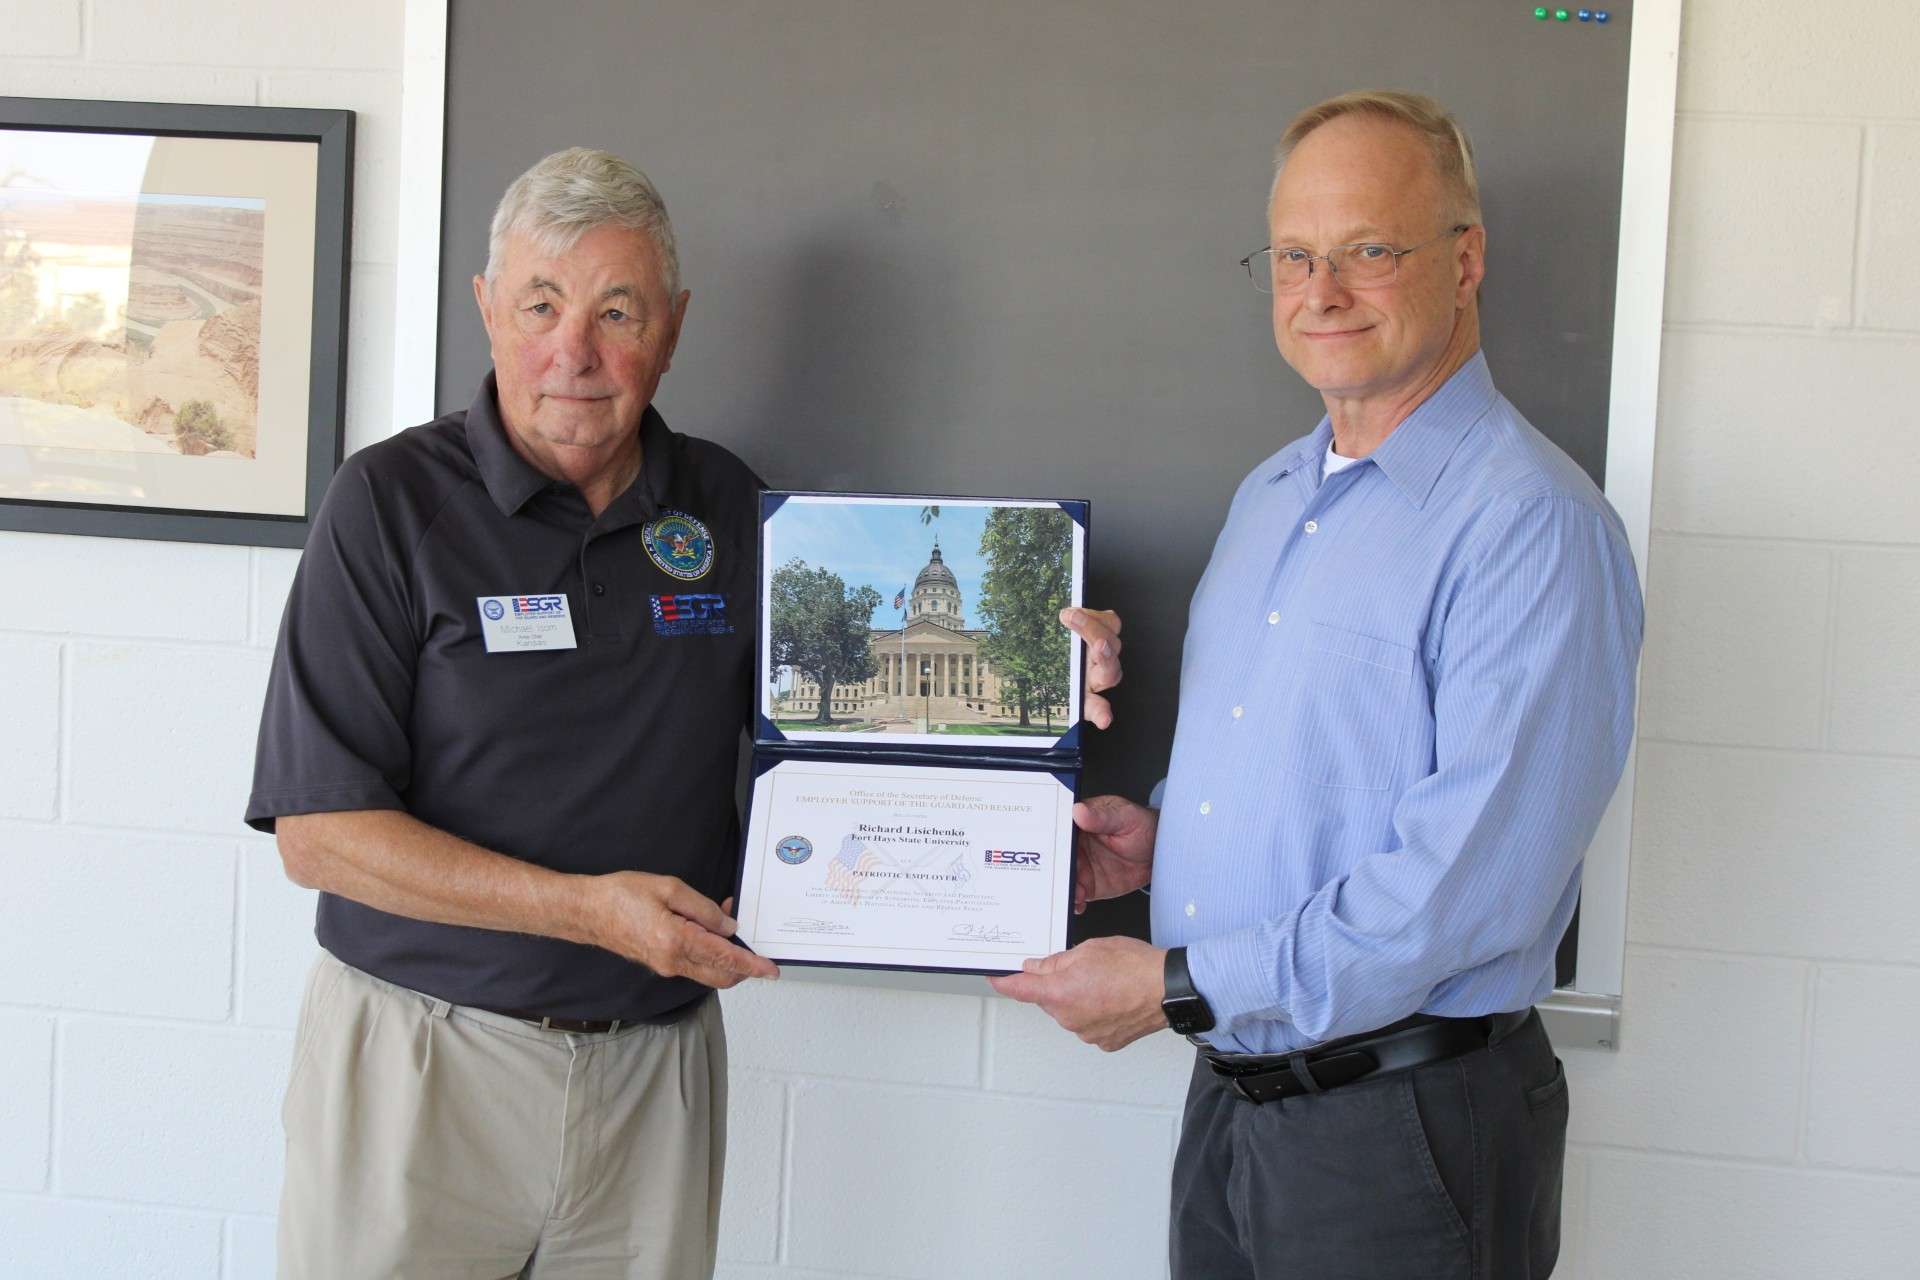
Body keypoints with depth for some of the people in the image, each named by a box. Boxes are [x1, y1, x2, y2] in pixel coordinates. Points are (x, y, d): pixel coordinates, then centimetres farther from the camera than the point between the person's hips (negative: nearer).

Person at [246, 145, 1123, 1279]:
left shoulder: (728, 508, 4)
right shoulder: (394, 500, -8)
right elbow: (317, 829, -12)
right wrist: (587, 908, -18)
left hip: (657, 1075, 3)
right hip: (424, 1058, -3)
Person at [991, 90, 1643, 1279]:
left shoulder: (1535, 524, -17)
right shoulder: (1269, 495, 11)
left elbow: (1474, 884, -24)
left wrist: (1179, 984, -19)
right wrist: (1168, 832, 3)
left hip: (1408, 1129, -7)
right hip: (1232, 1092, 7)